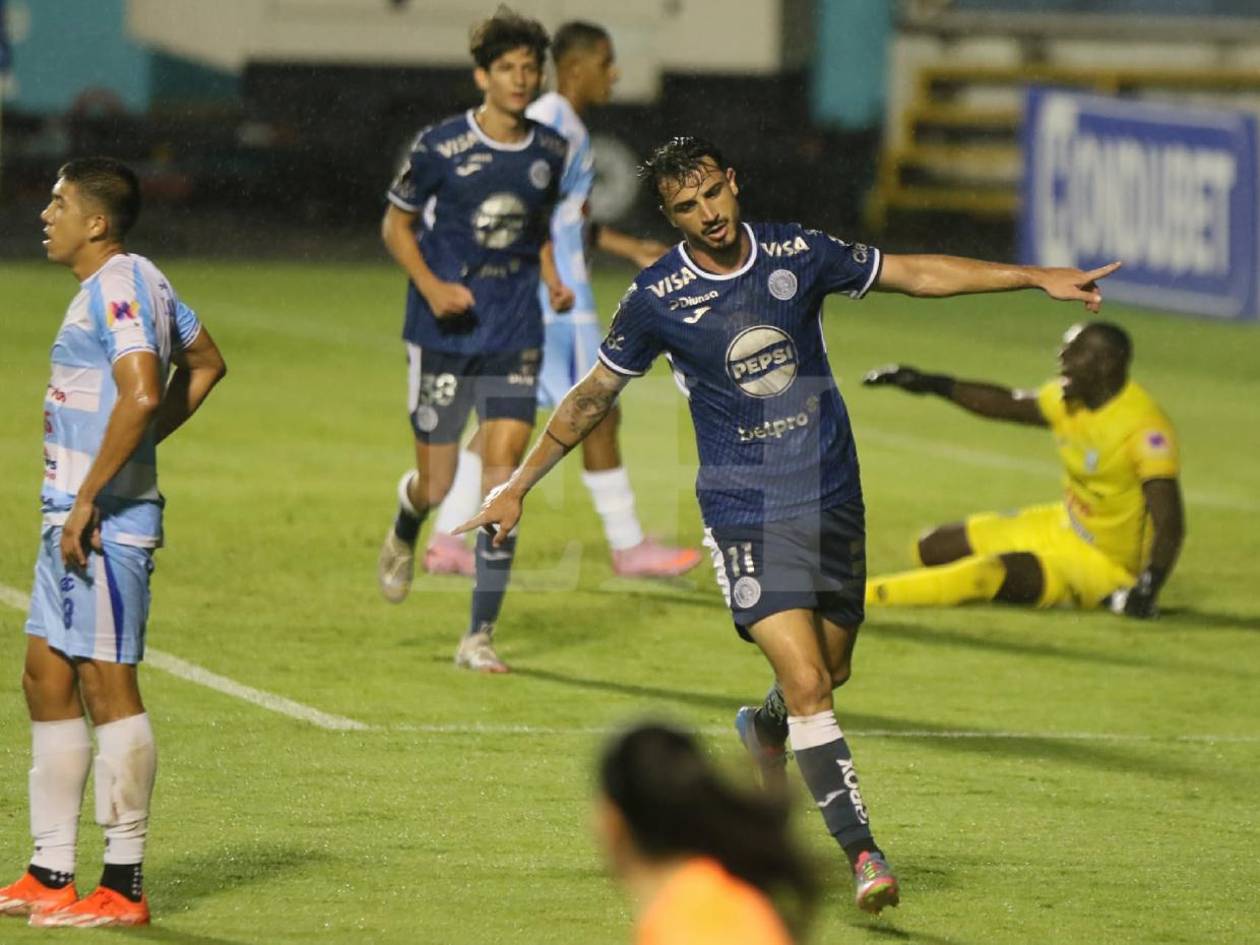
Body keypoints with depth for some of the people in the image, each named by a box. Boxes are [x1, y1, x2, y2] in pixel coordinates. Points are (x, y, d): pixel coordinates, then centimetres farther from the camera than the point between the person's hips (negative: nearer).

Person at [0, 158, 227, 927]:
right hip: (70, 516, 11)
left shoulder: (116, 288, -16)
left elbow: (139, 393, -28)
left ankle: (123, 886, -2)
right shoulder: (142, 283, 15)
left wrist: (89, 496, -24)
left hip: (105, 521, -11)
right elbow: (205, 363, 28)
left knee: (107, 684, -6)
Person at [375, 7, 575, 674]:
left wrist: (554, 281, 4)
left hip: (515, 335, 2)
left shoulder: (549, 151, 4)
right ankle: (404, 535, 43)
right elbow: (396, 224, 1)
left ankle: (480, 636, -7)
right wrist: (430, 285, -14)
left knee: (504, 467, -12)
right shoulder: (440, 146, -8)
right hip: (443, 333, -2)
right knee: (436, 484, 2)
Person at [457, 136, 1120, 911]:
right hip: (746, 512, -4)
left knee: (831, 672, 16)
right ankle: (862, 853, -17)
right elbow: (593, 397, 4)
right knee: (806, 682, -17)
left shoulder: (797, 254, -3)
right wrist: (519, 485, 6)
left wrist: (1039, 279, 4)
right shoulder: (657, 299, -9)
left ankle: (765, 730, 51)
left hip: (833, 498, 4)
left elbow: (917, 273, 7)